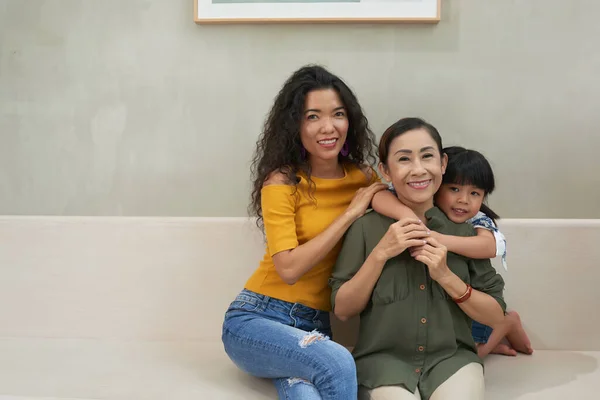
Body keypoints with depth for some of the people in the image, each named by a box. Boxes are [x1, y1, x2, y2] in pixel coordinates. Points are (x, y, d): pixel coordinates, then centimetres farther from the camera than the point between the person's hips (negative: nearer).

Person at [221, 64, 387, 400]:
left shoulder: (362, 177, 6)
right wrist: (350, 213, -14)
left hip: (317, 327, 2)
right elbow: (289, 268, -17)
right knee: (337, 365, -31)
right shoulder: (282, 182, -9)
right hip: (256, 319, -2)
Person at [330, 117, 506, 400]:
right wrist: (380, 254, -14)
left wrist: (446, 276, -13)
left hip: (451, 358, 1)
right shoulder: (366, 227, -1)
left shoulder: (464, 229, 3)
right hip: (384, 359, 0)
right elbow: (342, 310, -2)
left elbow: (495, 317, 3)